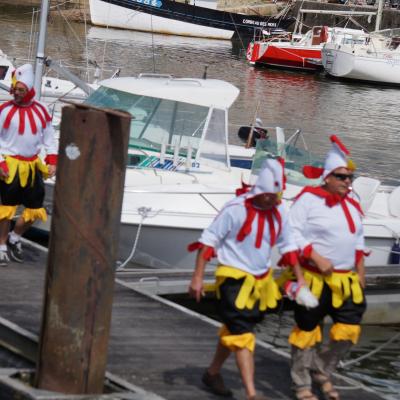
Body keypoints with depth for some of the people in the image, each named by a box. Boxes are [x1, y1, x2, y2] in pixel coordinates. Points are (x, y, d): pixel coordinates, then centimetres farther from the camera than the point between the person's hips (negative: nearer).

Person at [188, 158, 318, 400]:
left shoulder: (279, 213, -1)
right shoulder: (236, 209, -18)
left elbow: (288, 246, 13)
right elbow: (209, 241, -12)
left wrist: (300, 279, 13)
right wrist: (198, 277, -15)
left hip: (261, 280, 6)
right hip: (234, 279, -6)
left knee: (234, 330, 18)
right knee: (242, 334, -12)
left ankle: (213, 373, 37)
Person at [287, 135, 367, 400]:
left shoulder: (352, 204, 11)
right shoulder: (309, 199, -11)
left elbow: (358, 241, 20)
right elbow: (293, 234, -16)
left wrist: (360, 272, 15)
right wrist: (317, 259, -21)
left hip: (345, 280, 6)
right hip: (314, 278, -6)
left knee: (350, 328, 2)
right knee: (308, 329, 4)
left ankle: (323, 372, 23)